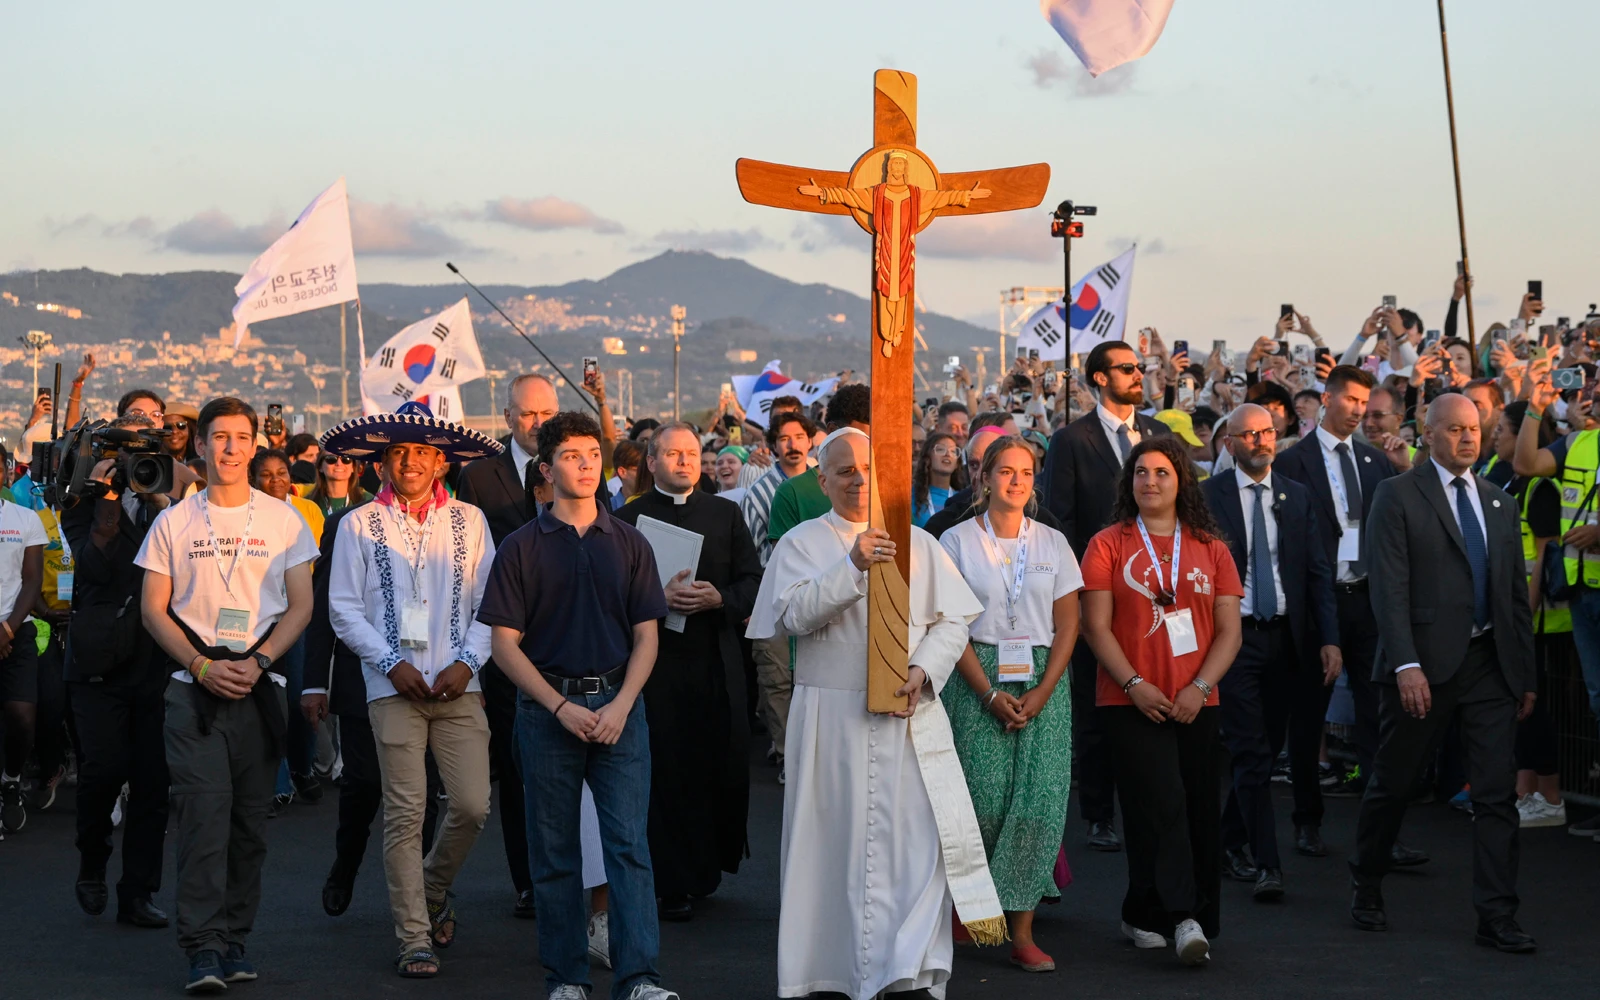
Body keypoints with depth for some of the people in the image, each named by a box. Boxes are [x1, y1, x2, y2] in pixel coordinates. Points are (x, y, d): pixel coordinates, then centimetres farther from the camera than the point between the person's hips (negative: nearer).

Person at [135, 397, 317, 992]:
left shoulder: (282, 519, 8)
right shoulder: (173, 522, 8)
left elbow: (301, 606, 6)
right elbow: (154, 609, 6)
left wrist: (255, 662, -8)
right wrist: (202, 665, -7)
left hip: (259, 689, 1)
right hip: (194, 688, -1)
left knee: (250, 820, 3)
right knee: (203, 813, -10)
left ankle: (234, 939, 12)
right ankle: (203, 948, -11)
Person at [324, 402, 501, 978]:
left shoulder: (468, 521, 9)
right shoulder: (359, 525, 6)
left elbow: (490, 602, 8)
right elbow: (344, 608, 4)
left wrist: (466, 662, -6)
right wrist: (392, 663, -6)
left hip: (457, 686, 1)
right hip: (393, 687, -1)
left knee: (472, 805, -5)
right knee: (405, 813, -4)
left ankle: (434, 890, 24)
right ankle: (415, 939, 3)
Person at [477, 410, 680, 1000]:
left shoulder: (629, 545, 8)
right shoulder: (521, 548, 2)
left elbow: (646, 636, 7)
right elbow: (504, 642, -1)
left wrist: (621, 706, -8)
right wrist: (561, 707, -9)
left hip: (619, 707, 1)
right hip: (547, 709, -1)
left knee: (629, 842, -7)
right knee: (555, 852, 5)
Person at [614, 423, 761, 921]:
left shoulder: (726, 515, 14)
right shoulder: (628, 519, 5)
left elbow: (753, 581, 9)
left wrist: (720, 599, -10)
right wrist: (659, 598, -16)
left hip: (718, 659, 3)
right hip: (657, 659, -2)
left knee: (724, 765, -1)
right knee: (666, 771, -3)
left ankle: (710, 864, 18)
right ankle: (673, 884, 3)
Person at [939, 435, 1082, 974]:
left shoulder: (1053, 543, 9)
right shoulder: (958, 540, 3)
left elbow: (1068, 624, 6)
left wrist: (1043, 692, -8)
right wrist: (990, 693, -11)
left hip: (1043, 682, 2)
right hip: (978, 680, -2)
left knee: (1039, 801, -6)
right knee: (984, 798, -10)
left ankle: (1022, 931, -2)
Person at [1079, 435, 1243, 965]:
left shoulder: (1210, 548, 10)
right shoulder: (1108, 545, 3)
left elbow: (1229, 629, 6)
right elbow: (1096, 626, -2)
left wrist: (1200, 687, -9)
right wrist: (1135, 684, -13)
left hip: (1196, 702, 3)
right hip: (1131, 702, -3)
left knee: (1198, 810, 4)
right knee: (1162, 802, -13)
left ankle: (1145, 916, 16)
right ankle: (1180, 917, -13)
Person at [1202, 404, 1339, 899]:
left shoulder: (1298, 497, 10)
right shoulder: (1206, 497, -2)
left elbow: (1319, 572, 7)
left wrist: (1329, 639, -2)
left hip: (1286, 637, 4)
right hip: (1234, 637, -4)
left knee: (1267, 748, 12)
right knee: (1252, 754, -8)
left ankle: (1230, 840, 29)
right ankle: (1266, 865, -7)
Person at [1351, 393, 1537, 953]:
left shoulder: (1500, 503, 15)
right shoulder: (1398, 496, -2)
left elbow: (1517, 594, 17)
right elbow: (1389, 588, -10)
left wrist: (1527, 675, 12)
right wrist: (1406, 665, -19)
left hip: (1490, 664, 4)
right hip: (1426, 664, -4)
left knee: (1498, 794, -1)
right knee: (1393, 785, 8)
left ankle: (1497, 918, 3)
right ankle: (1366, 891, 27)